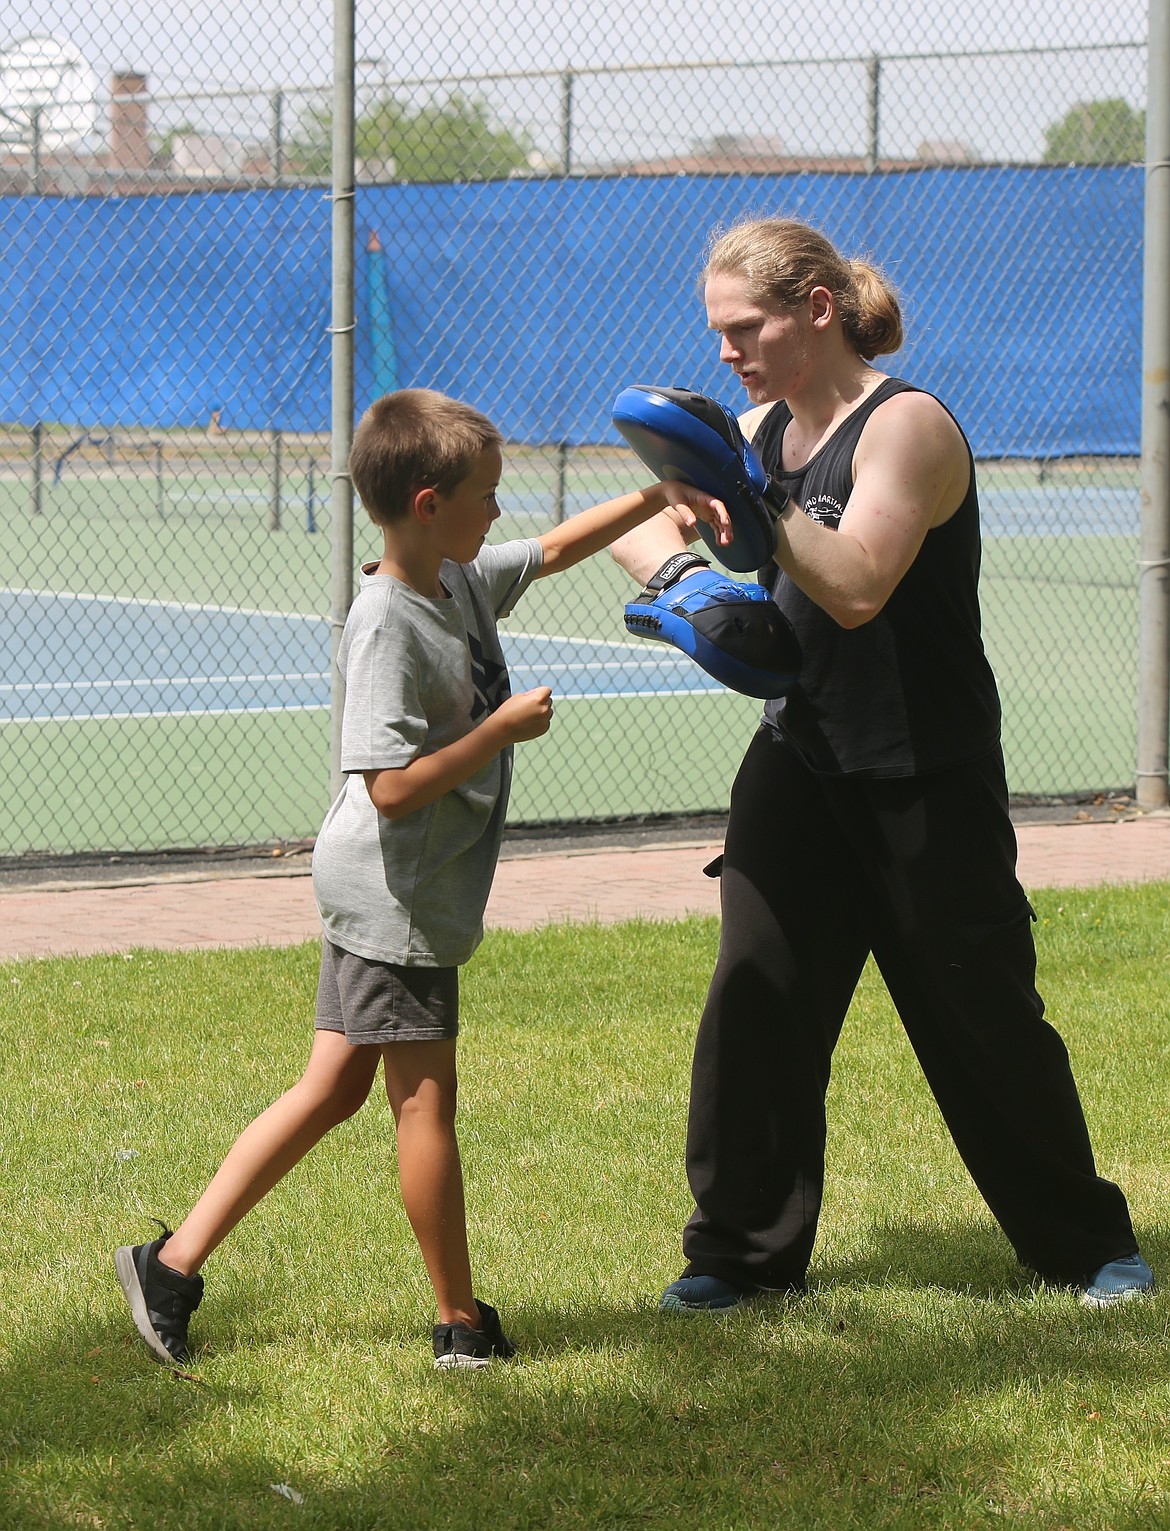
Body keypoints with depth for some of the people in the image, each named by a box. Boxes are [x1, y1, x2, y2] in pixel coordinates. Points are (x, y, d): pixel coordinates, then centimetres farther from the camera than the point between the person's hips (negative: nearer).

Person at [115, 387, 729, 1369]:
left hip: (388, 898, 10)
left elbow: (552, 551, 25)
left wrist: (657, 499, 16)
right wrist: (504, 728, -19)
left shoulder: (462, 579, 6)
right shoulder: (389, 626, -22)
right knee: (426, 1101, 2)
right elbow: (393, 787, -27)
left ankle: (173, 1263, 14)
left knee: (333, 1091, 12)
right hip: (394, 901, -10)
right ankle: (463, 1323, 15)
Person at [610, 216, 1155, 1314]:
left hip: (928, 785, -6)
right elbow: (637, 523, 9)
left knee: (987, 1017, 4)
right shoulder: (759, 434, 5)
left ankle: (1087, 1243, 22)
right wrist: (676, 569, -13)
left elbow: (855, 587, -29)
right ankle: (745, 1251, 10)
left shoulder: (907, 427, -17)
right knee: (755, 1000, -2)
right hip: (800, 763, 6)